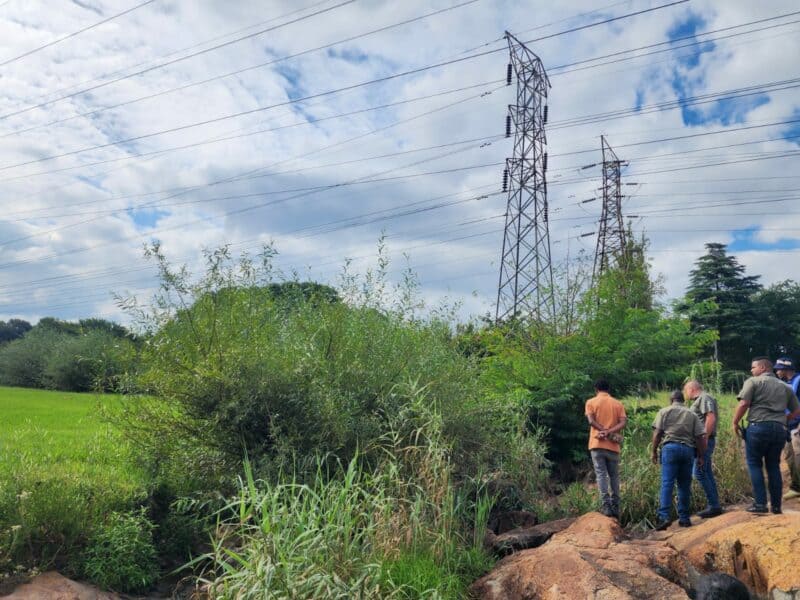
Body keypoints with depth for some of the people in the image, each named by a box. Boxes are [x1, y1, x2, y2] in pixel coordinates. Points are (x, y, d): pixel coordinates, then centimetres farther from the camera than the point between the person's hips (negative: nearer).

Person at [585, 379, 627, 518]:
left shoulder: (591, 402, 4)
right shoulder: (618, 404, 10)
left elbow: (591, 421, -10)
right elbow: (623, 423, -4)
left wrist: (604, 431, -13)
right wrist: (610, 432, -14)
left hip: (597, 444, -2)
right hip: (613, 446, 2)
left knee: (601, 474, -3)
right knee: (614, 476, 11)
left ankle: (606, 505, -12)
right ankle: (615, 507, 10)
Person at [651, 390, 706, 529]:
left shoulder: (664, 411, 9)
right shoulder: (692, 414, 16)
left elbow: (657, 433, 0)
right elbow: (701, 437, 8)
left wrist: (654, 451, 5)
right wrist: (701, 456, 13)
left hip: (670, 447, -3)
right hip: (688, 449, 3)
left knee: (667, 483, -7)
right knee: (685, 485, 11)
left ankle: (664, 516, -18)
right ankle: (684, 518, 14)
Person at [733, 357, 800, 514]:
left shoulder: (753, 382, -1)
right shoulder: (785, 386, 16)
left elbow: (743, 404, -12)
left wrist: (735, 423, -2)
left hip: (758, 427, -5)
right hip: (779, 429, 5)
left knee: (755, 465, 4)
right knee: (774, 466, 13)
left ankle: (760, 504, 0)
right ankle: (776, 505, 14)